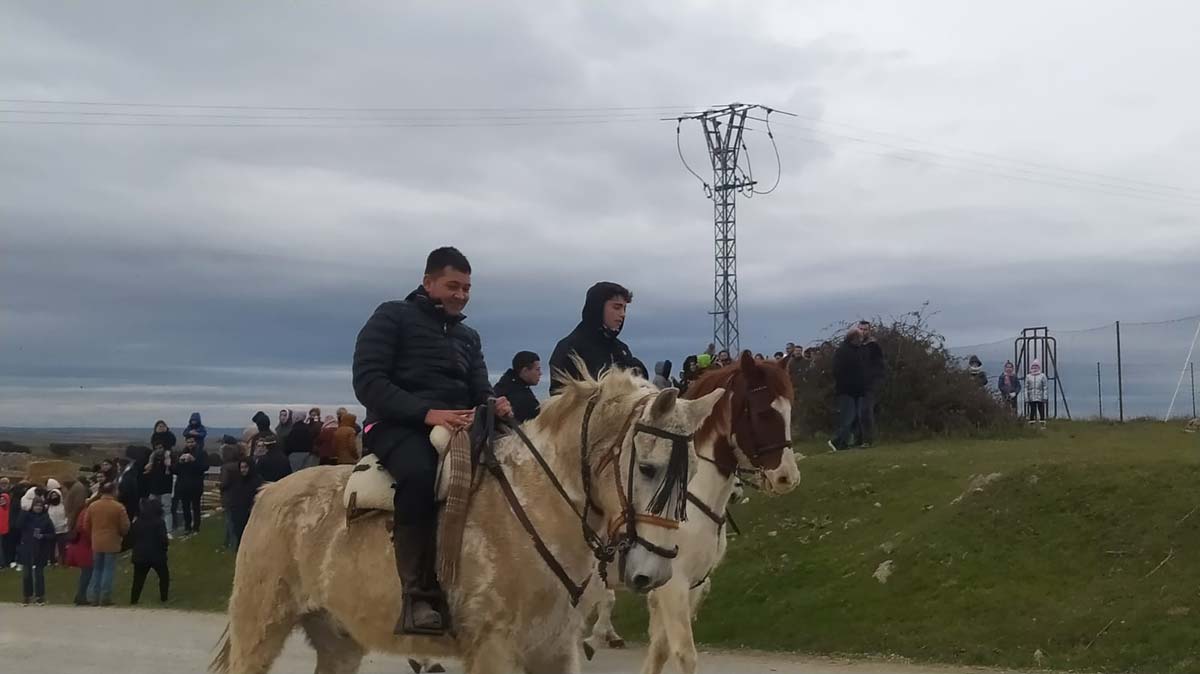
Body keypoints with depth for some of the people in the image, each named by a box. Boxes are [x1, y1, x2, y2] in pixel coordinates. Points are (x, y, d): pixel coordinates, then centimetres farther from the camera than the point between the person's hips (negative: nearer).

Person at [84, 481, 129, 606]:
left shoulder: (92, 506, 1)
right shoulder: (119, 507, -11)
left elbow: (86, 526, 5)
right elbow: (125, 527, -9)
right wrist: (120, 534, 12)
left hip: (96, 543, 4)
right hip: (112, 543, -4)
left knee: (97, 570, 14)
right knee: (108, 570, 2)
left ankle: (93, 597, 11)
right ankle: (105, 598, 1)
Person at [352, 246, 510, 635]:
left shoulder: (468, 336, 22)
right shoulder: (392, 317, 3)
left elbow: (480, 391, 18)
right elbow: (368, 382, -10)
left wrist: (495, 406, -10)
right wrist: (427, 413, -24)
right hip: (398, 425, -7)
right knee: (420, 472, -39)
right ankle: (418, 595, -36)